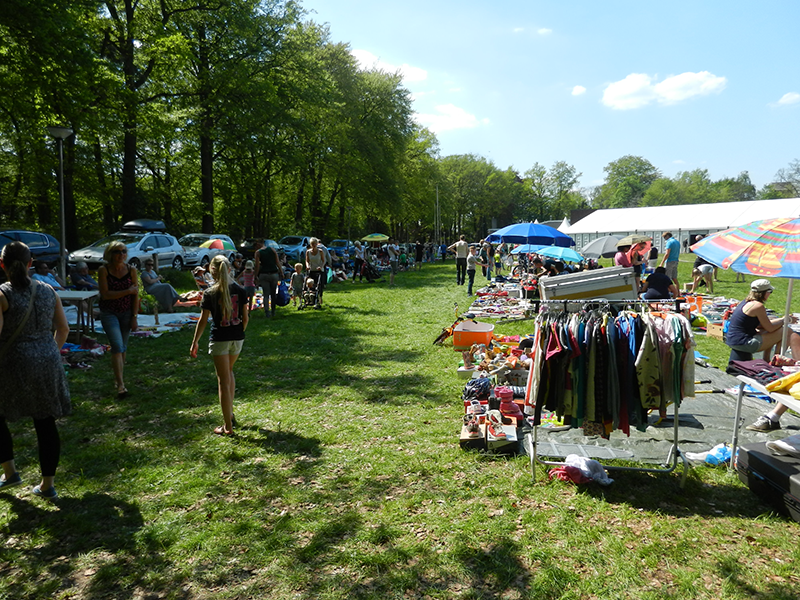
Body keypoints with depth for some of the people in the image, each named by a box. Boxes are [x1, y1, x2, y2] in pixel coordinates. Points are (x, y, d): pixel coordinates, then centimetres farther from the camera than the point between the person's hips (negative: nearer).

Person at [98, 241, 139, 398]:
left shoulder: (131, 270, -2)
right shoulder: (104, 270, -9)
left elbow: (135, 296, -1)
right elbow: (105, 294, -15)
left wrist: (134, 317, -3)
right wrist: (127, 291, -17)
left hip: (126, 313, 3)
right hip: (109, 313, -3)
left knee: (123, 347, 11)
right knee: (117, 346, -13)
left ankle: (119, 377, 29)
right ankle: (120, 385, -15)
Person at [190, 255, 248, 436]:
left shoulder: (210, 293, -10)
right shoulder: (240, 290, -2)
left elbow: (203, 320, -8)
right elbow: (245, 317, 2)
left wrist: (194, 342, 2)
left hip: (219, 339, -4)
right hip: (237, 339, 4)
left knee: (223, 381, 2)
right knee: (228, 372, 26)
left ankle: (227, 426, 8)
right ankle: (230, 414, 28)